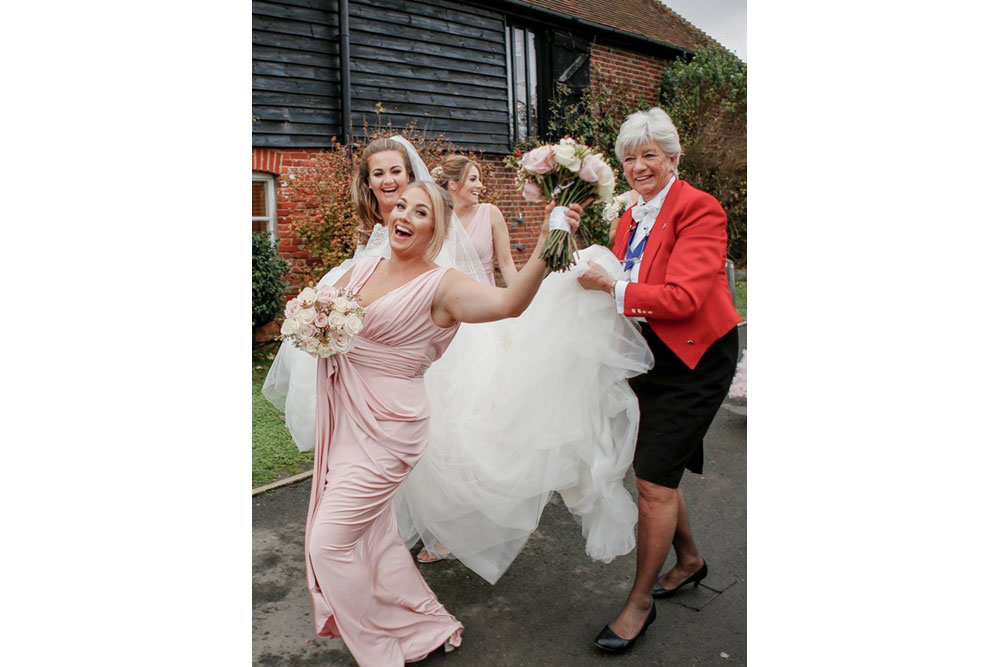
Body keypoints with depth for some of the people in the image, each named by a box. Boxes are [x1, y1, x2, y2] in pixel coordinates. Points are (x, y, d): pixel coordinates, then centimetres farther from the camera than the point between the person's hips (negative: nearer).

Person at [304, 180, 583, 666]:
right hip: (346, 420, 8)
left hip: (385, 432, -8)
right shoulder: (362, 269, 6)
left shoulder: (440, 285, -14)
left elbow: (509, 303, -32)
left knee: (329, 544, -1)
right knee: (374, 536, 20)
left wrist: (545, 247, -46)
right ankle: (431, 628, 41)